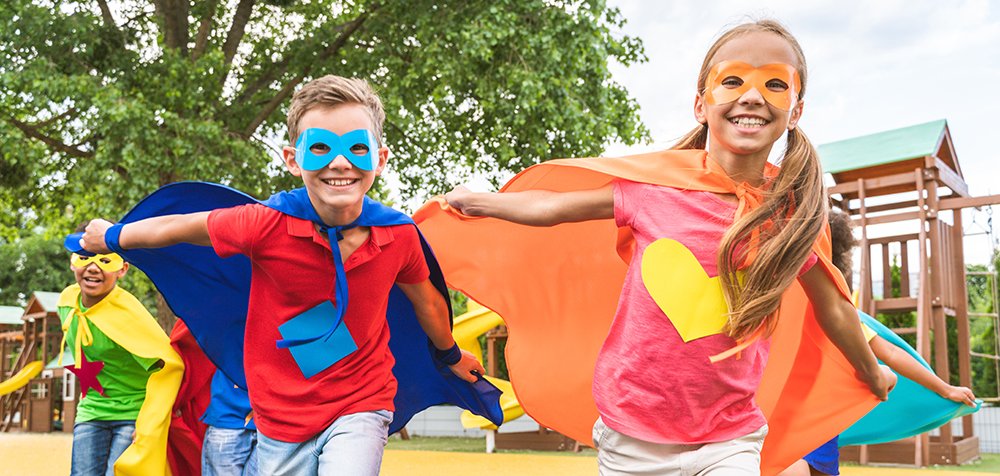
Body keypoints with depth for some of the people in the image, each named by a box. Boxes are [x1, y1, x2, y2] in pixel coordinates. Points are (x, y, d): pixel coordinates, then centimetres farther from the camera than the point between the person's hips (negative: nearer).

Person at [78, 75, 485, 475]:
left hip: (360, 408, -1)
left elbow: (427, 301, 7)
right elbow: (180, 228, -2)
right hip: (280, 418, 1)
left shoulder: (400, 236, -14)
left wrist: (450, 356, 25)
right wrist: (111, 237, 13)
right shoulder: (266, 225, -20)